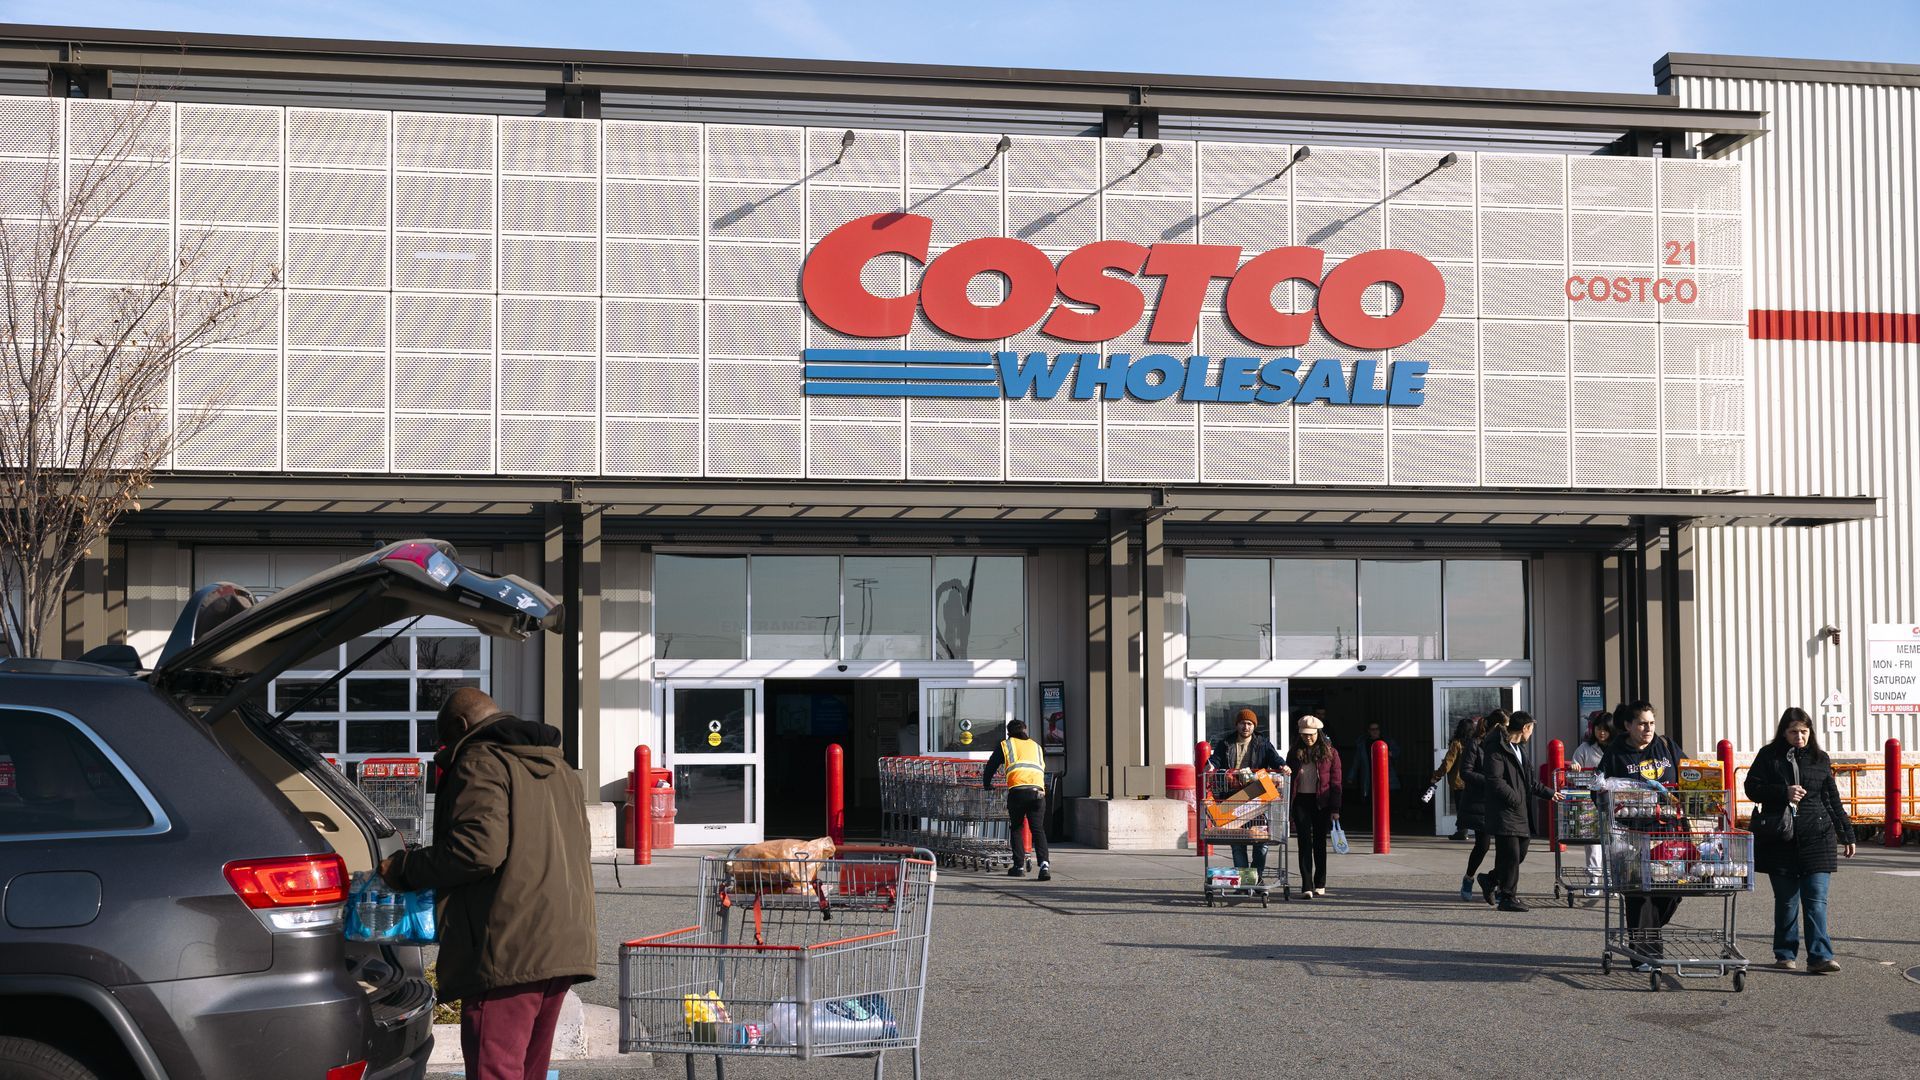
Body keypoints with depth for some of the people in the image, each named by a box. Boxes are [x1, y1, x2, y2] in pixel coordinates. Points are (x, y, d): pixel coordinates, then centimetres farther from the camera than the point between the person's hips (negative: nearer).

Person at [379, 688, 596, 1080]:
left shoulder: (481, 763, -6)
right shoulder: (556, 767, 23)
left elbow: (478, 848, -19)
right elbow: (580, 843, 27)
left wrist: (404, 868, -8)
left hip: (507, 952, -9)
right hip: (562, 945, 9)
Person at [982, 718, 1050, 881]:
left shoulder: (1005, 745, 20)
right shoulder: (1036, 746, 29)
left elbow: (990, 767, 23)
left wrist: (987, 785, 39)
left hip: (1017, 790, -2)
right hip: (1038, 790, 2)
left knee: (1015, 829, 13)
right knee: (1038, 829, 2)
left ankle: (1019, 866, 9)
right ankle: (1044, 863, -17)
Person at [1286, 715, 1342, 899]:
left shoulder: (1330, 753, 1)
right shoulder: (1295, 753, 7)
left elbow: (1335, 783, 0)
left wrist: (1335, 809, -7)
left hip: (1321, 803, -1)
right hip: (1301, 802, 1)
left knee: (1320, 842, 8)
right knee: (1305, 843, -7)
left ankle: (1320, 885, 20)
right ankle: (1307, 887, -12)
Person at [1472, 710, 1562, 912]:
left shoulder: (1517, 749, 20)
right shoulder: (1496, 749, -13)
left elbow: (1528, 780, 31)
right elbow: (1494, 780, -21)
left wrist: (1549, 793, 34)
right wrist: (1515, 798, -18)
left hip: (1520, 813, 10)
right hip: (1504, 813, -10)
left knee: (1520, 853, 12)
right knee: (1511, 855, -8)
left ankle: (1491, 880, 31)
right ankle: (1508, 897, 0)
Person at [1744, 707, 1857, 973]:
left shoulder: (1820, 759, 10)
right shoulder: (1769, 756, 5)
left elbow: (1832, 799, 14)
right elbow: (1752, 787, 0)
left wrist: (1847, 834, 12)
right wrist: (1784, 793, -14)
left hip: (1817, 840, 1)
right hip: (1780, 840, -1)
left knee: (1816, 899, -7)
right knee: (1786, 900, 4)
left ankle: (1819, 956, -9)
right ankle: (1785, 955, 15)